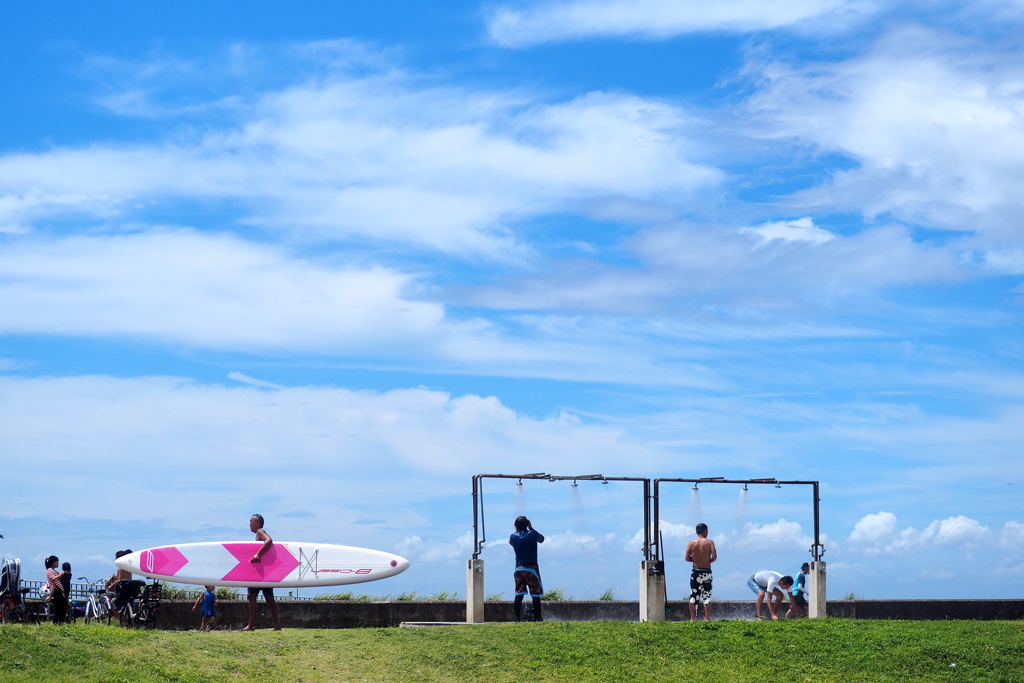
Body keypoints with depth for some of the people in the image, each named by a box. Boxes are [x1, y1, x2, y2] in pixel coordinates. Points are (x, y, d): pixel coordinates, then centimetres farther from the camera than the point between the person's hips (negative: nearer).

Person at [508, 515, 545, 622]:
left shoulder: (513, 536, 2)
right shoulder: (532, 534, -6)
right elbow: (541, 539, 14)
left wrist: (517, 530, 18)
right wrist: (531, 528, 17)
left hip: (518, 568, 3)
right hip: (531, 568, -3)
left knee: (519, 595, 3)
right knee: (536, 594, 1)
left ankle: (517, 618, -2)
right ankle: (537, 618, -2)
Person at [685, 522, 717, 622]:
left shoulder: (691, 543, 0)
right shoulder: (709, 542, -6)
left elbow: (687, 558, -3)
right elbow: (714, 557, -13)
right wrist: (708, 561, 6)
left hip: (695, 572, 2)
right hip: (706, 572, -2)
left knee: (693, 596, 8)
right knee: (707, 596, 3)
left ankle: (693, 618, 8)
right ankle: (707, 618, 1)